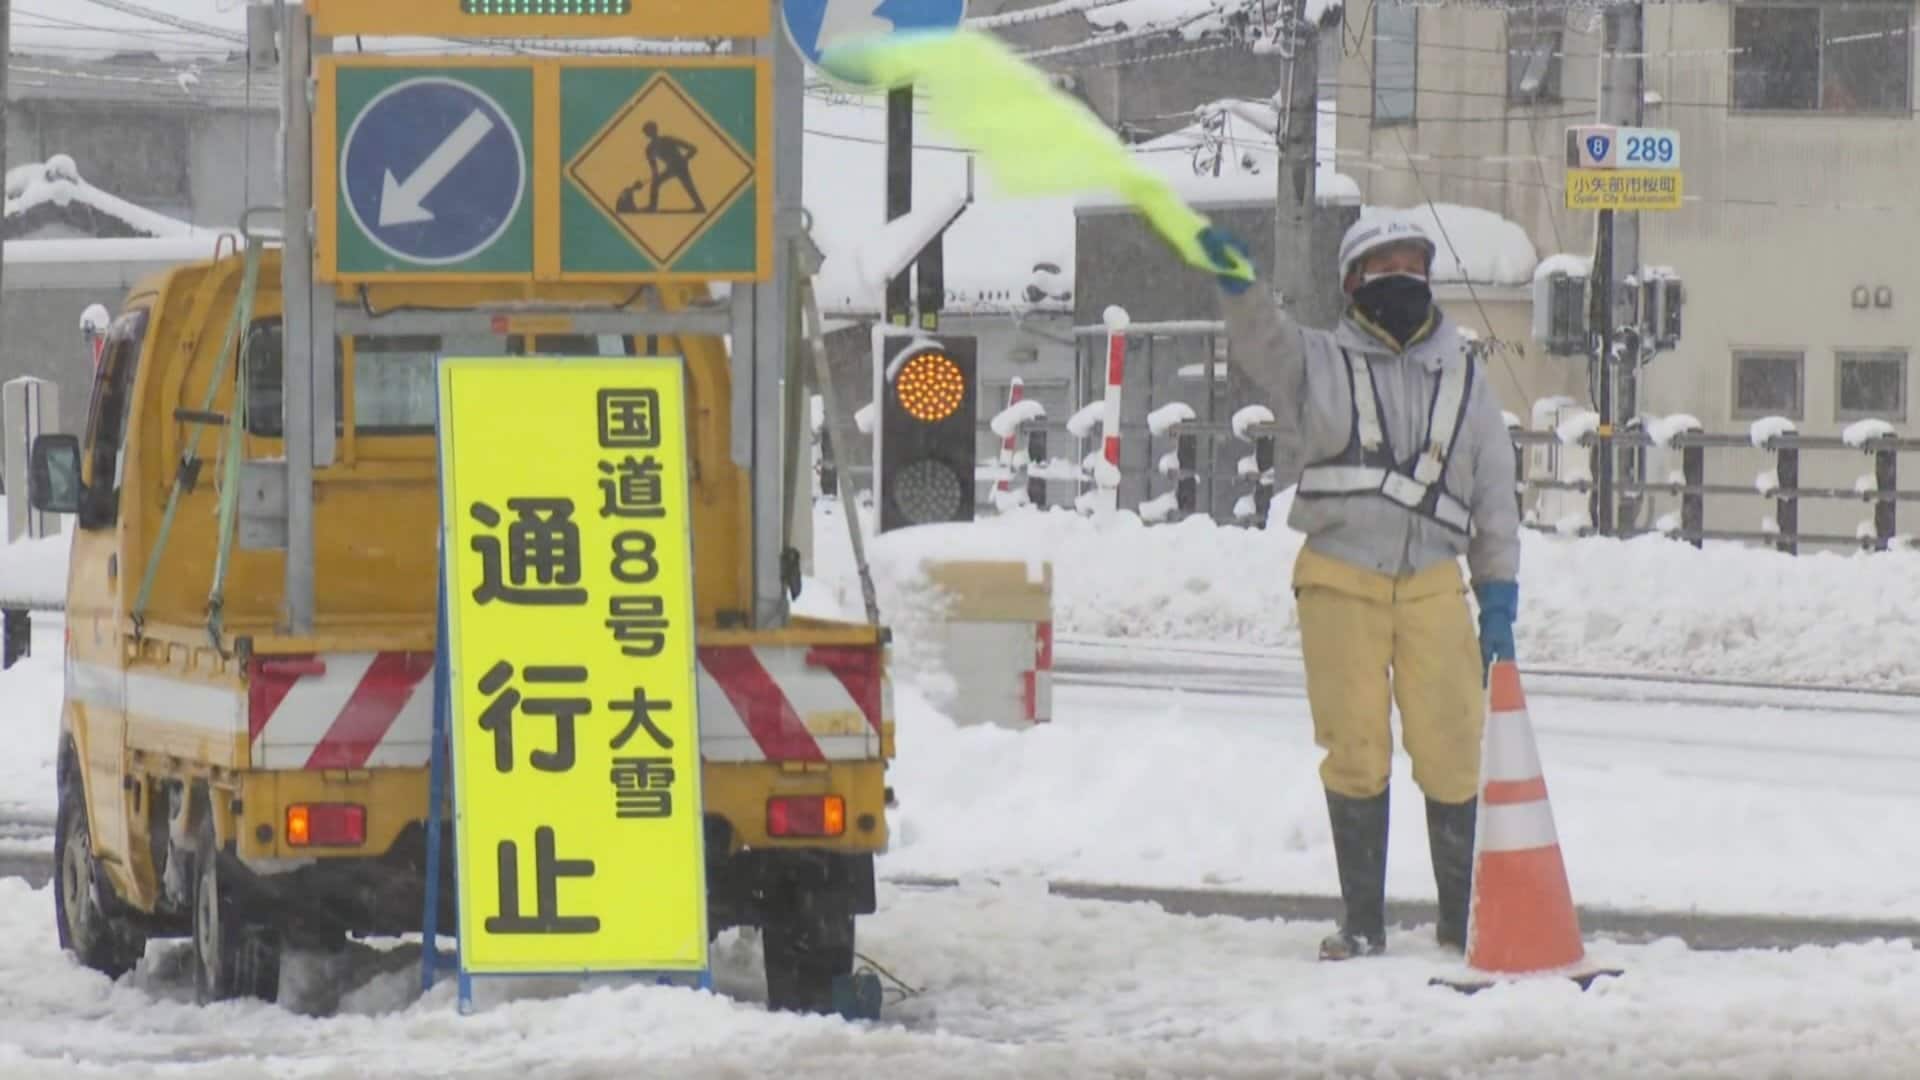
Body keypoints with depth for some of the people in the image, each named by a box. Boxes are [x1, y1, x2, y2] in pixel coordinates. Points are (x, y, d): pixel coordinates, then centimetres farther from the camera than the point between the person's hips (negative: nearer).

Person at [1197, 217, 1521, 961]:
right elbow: (1262, 342, -12)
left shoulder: (1464, 377, 15)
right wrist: (1238, 286, -34)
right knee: (1355, 754, 1)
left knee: (1453, 753, -3)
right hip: (1340, 584, -1)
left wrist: (1499, 601, 9)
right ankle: (1363, 923, 11)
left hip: (1433, 585, 1)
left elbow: (1495, 497, 15)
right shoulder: (1318, 364, 10)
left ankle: (1463, 918, 9)